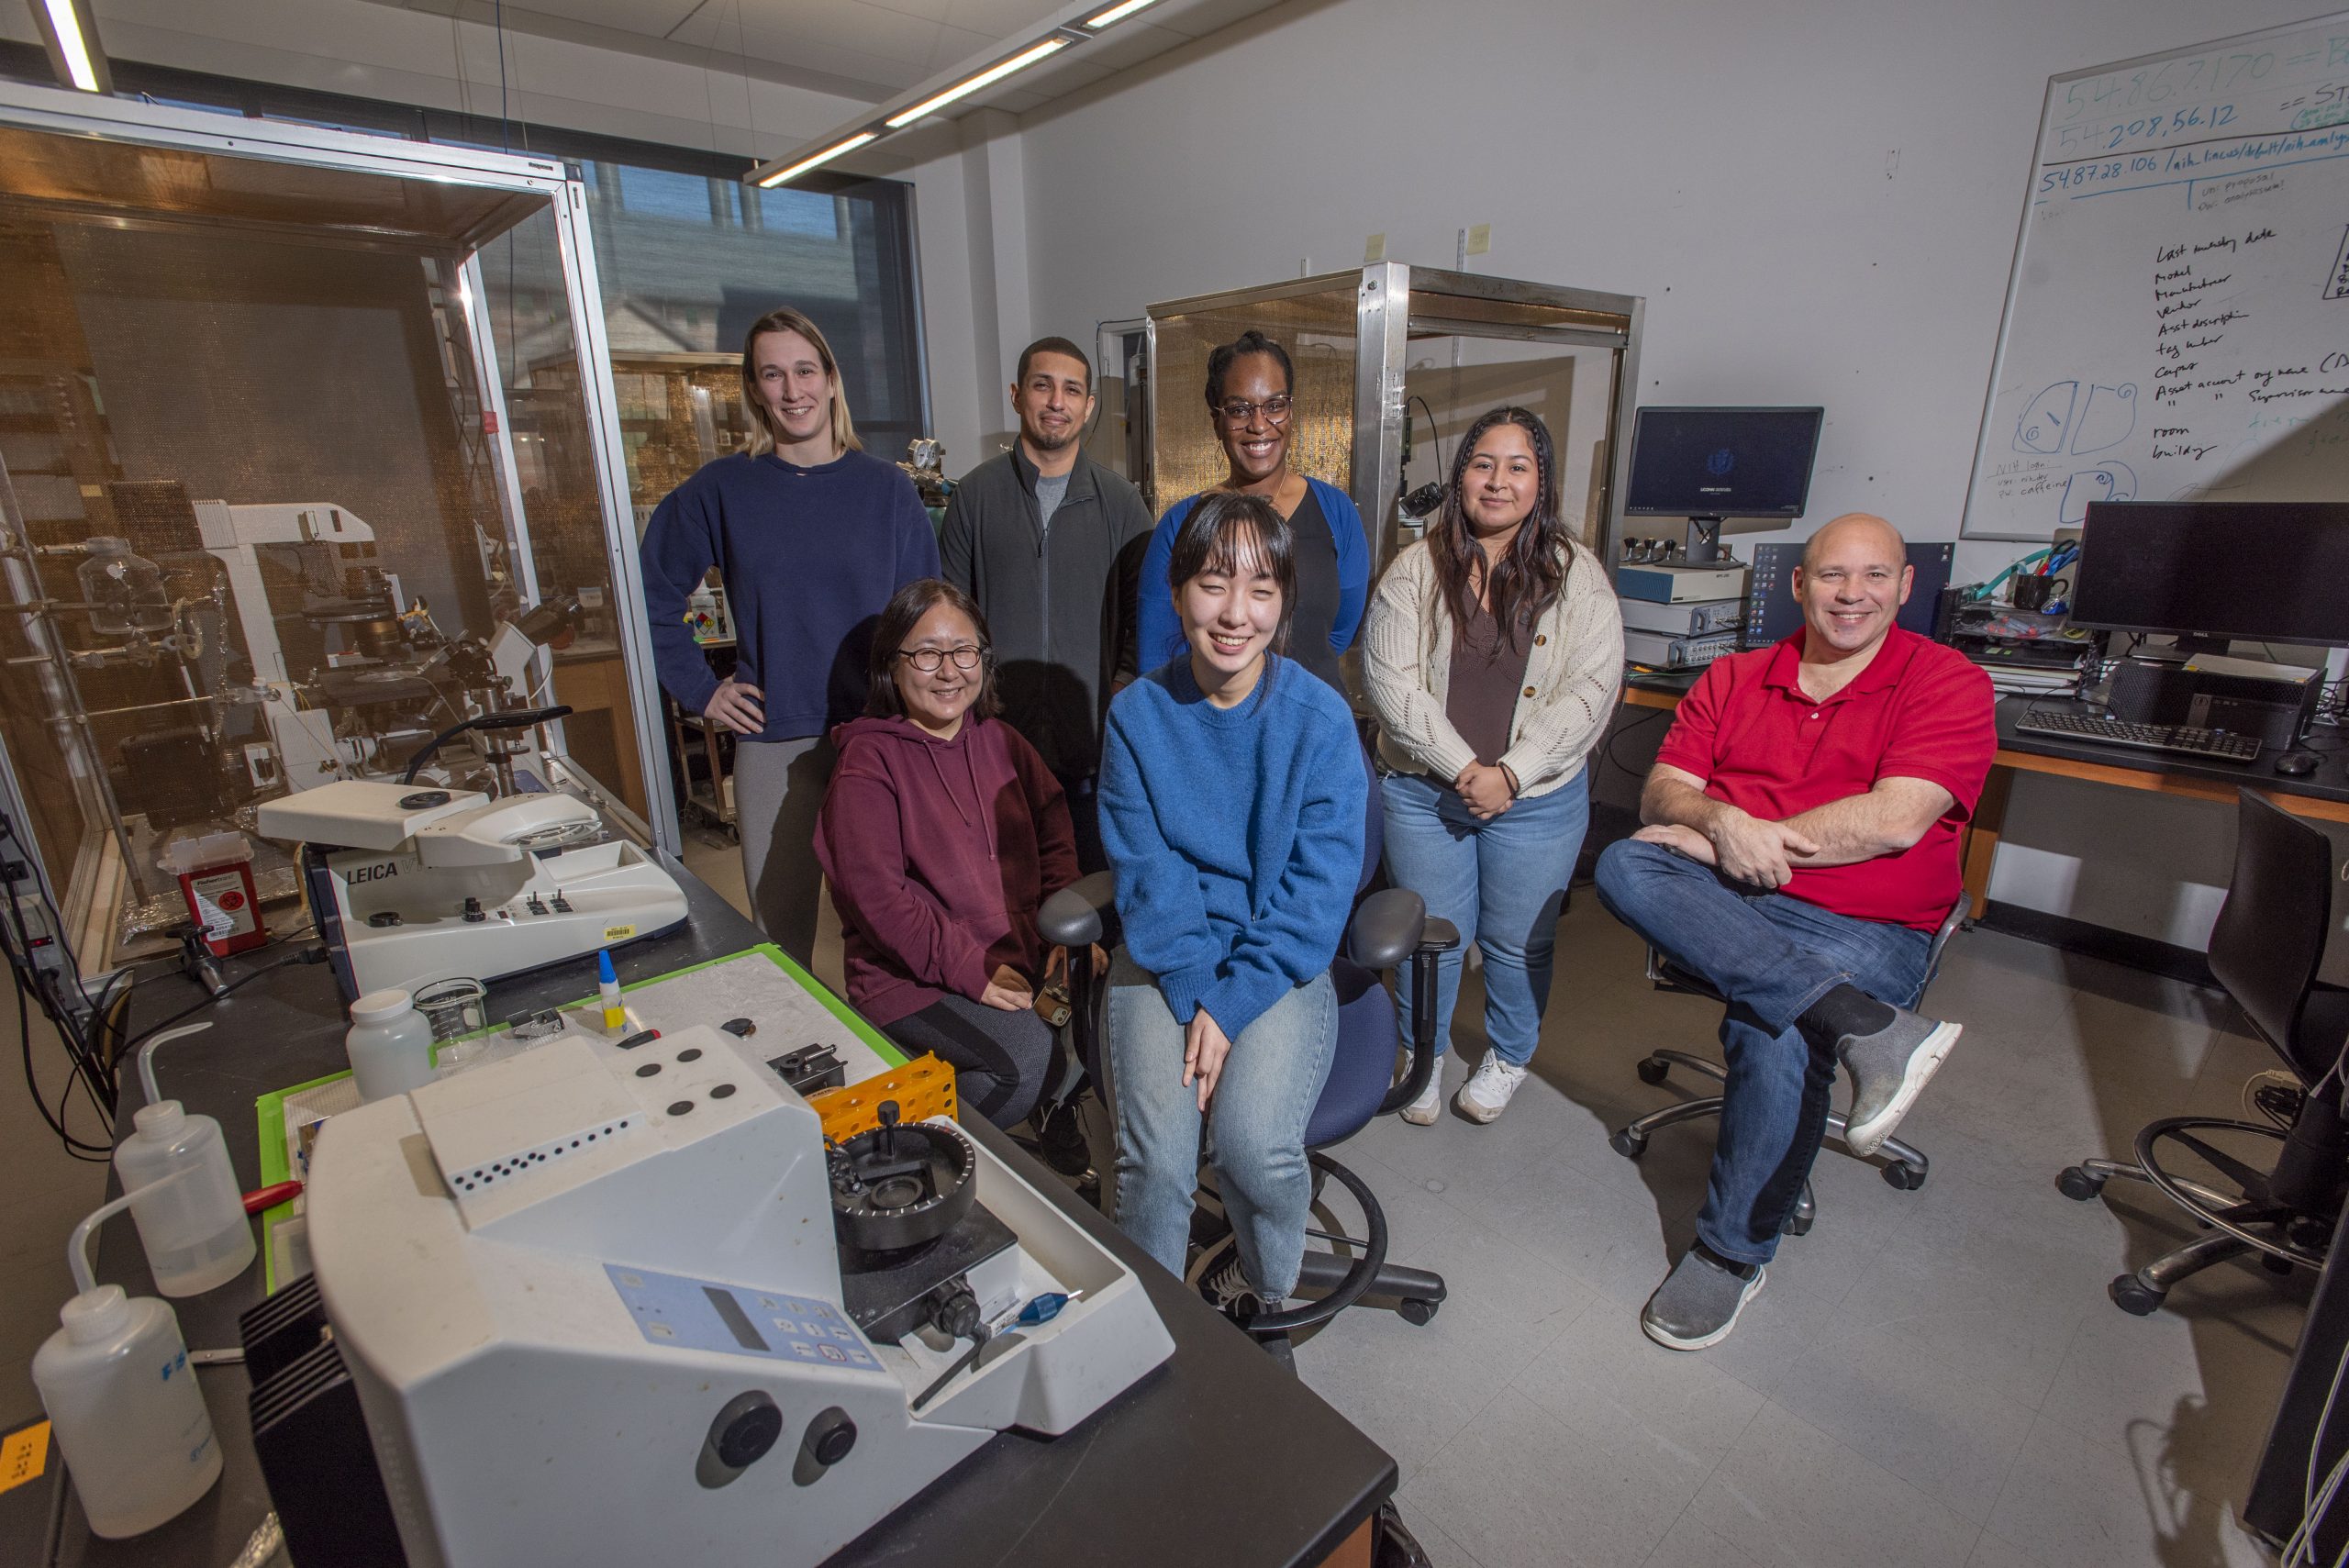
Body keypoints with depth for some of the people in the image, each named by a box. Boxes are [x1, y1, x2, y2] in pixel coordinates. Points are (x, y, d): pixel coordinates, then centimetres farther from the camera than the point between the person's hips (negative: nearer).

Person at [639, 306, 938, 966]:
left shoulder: (886, 489, 3)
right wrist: (699, 689, 3)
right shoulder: (722, 489, 3)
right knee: (780, 920, 8)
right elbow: (650, 591, 10)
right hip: (773, 741, 0)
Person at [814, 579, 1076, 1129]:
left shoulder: (998, 740, 11)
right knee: (1024, 1055, -25)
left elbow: (1056, 838, 11)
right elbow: (876, 894, -15)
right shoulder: (867, 762, -8)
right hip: (910, 976, -6)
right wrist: (969, 968, -19)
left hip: (1019, 955, 6)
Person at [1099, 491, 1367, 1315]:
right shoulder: (1138, 713, -3)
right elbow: (1147, 873, -5)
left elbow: (1319, 884, -9)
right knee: (1156, 1154, -19)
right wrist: (1196, 996, -16)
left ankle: (1268, 1292, 15)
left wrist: (1231, 1005, -15)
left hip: (1283, 960, 0)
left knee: (1254, 1143, -22)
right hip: (1165, 956, 1)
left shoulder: (1320, 719, -6)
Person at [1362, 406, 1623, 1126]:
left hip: (1537, 799, 1)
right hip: (1423, 792, 0)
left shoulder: (1577, 574, 0)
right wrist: (1462, 768, -16)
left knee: (1519, 941, 15)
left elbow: (1591, 689, -7)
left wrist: (1510, 774, -16)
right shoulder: (1415, 569, -1)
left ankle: (1507, 1058, 41)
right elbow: (1390, 680, -9)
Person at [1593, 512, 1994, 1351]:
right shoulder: (1733, 678, 13)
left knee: (1774, 1038, -31)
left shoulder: (1948, 684, 3)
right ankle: (1866, 1028, -32)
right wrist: (1723, 824, -18)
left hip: (1866, 927, -3)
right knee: (1625, 865, -27)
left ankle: (1732, 1252, -5)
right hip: (1728, 906, 4)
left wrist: (1744, 836, -12)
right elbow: (1661, 791, 4)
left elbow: (1896, 819, -12)